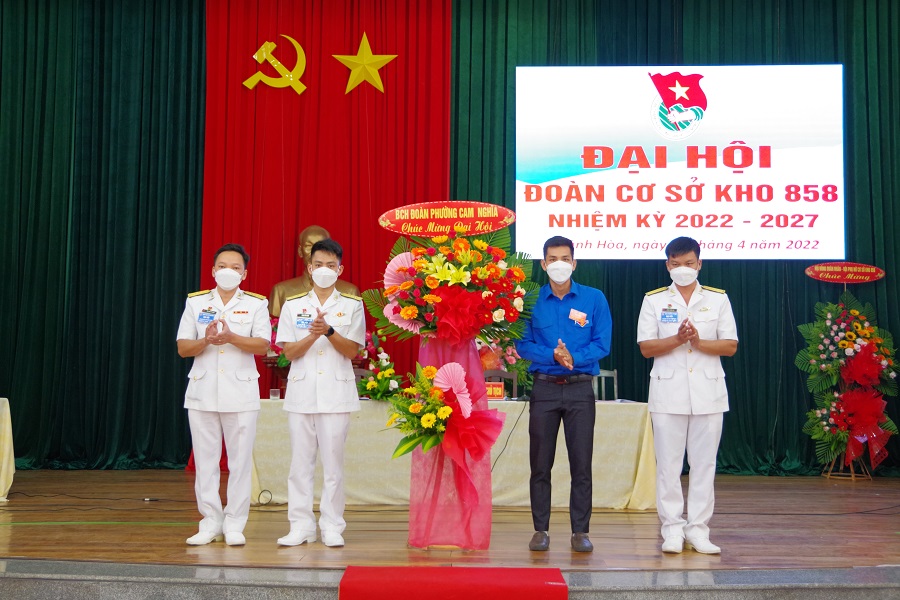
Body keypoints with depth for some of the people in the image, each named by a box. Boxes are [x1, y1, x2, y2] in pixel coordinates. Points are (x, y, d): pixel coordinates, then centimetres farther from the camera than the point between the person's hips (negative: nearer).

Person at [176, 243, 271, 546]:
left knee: (240, 461, 0)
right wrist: (206, 340, -16)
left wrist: (231, 338, -22)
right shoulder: (196, 302, 9)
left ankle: (234, 525, 8)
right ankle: (210, 523, 12)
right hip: (202, 391, 2)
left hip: (241, 393, -2)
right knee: (205, 460, 4)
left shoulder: (256, 304, 5)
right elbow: (182, 348, 4)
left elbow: (262, 345, -7)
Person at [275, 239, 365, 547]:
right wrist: (312, 335, -15)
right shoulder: (293, 305, 9)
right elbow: (289, 352, 2)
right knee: (301, 461, 2)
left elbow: (352, 350, -2)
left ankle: (332, 527, 7)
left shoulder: (352, 305, 6)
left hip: (336, 392, -1)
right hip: (301, 392, 1)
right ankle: (301, 525, 8)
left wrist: (328, 331, -17)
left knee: (333, 461, -1)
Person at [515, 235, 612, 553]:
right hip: (544, 387, 1)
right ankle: (540, 530, 13)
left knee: (581, 463, 1)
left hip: (580, 387, 0)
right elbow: (523, 345, -1)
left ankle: (580, 531, 9)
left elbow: (602, 344, -1)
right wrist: (553, 356, -17)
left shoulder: (594, 298, 3)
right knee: (540, 464, 4)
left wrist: (573, 357, -17)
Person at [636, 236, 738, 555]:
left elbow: (730, 346, 3)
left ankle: (698, 529, 9)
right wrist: (678, 339, -16)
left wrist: (699, 342, -13)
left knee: (704, 463, 2)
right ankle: (672, 529, 7)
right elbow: (646, 348, 0)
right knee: (668, 463, 0)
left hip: (708, 391, 1)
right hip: (668, 391, -1)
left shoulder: (718, 299, 8)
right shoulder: (654, 300, 6)